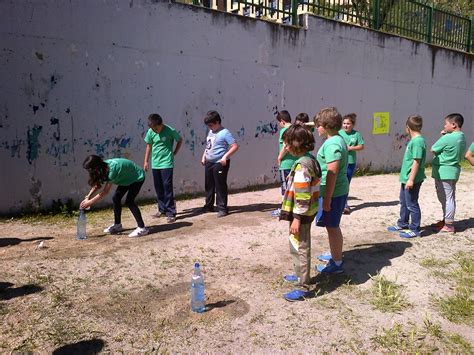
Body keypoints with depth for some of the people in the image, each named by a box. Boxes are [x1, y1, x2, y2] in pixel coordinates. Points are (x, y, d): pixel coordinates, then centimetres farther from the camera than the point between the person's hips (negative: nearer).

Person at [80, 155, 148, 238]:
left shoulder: (112, 169, -35)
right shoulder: (104, 166, -11)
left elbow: (105, 192, -30)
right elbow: (96, 185, 0)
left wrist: (89, 202, -24)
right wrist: (87, 197, -10)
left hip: (137, 177, -9)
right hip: (127, 178, 9)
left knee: (129, 201, -17)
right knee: (116, 198, 5)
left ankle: (142, 228, -13)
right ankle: (117, 225, 20)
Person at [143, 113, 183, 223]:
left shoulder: (170, 131, -13)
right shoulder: (150, 132, -1)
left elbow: (180, 140, 4)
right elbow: (149, 146, 11)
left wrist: (174, 153, 0)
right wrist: (146, 161, 12)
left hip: (167, 163, -5)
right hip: (155, 164, 5)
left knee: (167, 187, -8)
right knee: (158, 187, 10)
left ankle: (171, 213, -1)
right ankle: (162, 209, 24)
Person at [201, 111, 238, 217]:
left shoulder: (225, 133, -13)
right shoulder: (210, 132, 13)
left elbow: (235, 146, -17)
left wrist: (225, 156, -23)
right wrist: (204, 156, 14)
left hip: (220, 163, -8)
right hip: (209, 163, 8)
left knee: (220, 186, -2)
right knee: (209, 185, 16)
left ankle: (222, 209, 8)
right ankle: (209, 206, 30)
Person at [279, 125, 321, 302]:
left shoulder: (301, 165, -24)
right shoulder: (310, 160, 6)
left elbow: (302, 196, -26)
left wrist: (297, 218, -21)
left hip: (301, 214, -10)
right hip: (307, 212, 10)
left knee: (300, 249, 0)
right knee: (299, 247, 24)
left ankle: (303, 287, 11)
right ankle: (300, 275, 41)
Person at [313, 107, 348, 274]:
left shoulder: (332, 144, -21)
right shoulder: (339, 139, 10)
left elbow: (332, 174, -24)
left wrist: (327, 199, -21)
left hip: (333, 192, -10)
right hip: (340, 190, 10)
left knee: (332, 228, 3)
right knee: (333, 226, 22)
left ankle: (337, 264, 15)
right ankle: (336, 254, 38)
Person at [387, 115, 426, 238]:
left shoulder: (418, 141, -19)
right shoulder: (414, 140, 9)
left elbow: (416, 161, -22)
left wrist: (411, 179, -23)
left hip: (412, 179, -10)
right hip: (406, 178, 10)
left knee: (412, 204, 1)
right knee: (404, 202, 20)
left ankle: (415, 229, 14)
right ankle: (402, 224, 34)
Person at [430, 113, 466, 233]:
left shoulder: (447, 138, -19)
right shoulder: (462, 138, 9)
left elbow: (433, 150, -10)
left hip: (444, 172, -9)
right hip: (453, 170, 9)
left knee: (447, 198, -2)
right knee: (448, 198, 18)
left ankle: (449, 225, 4)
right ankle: (446, 220, 31)